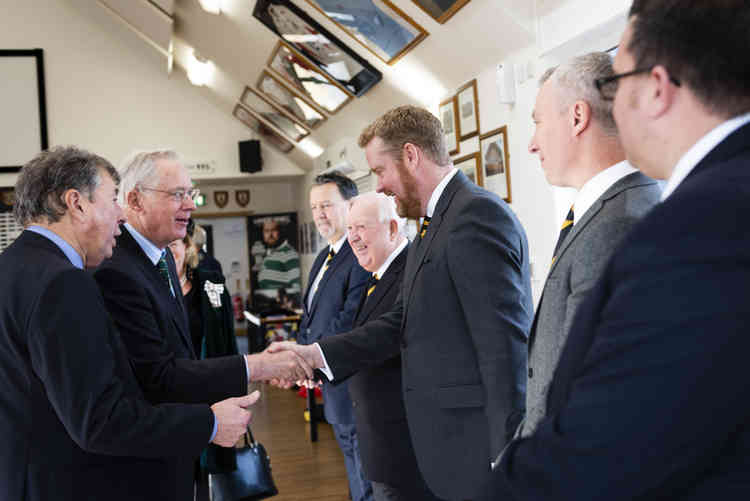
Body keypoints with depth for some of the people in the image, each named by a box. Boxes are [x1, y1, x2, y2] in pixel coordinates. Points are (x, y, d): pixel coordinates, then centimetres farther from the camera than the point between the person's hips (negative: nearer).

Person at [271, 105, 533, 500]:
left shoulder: (477, 213, -18)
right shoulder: (437, 220, 13)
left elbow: (504, 344, -22)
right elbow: (404, 321, 10)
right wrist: (316, 353, 3)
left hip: (477, 443, -9)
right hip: (447, 440, 9)